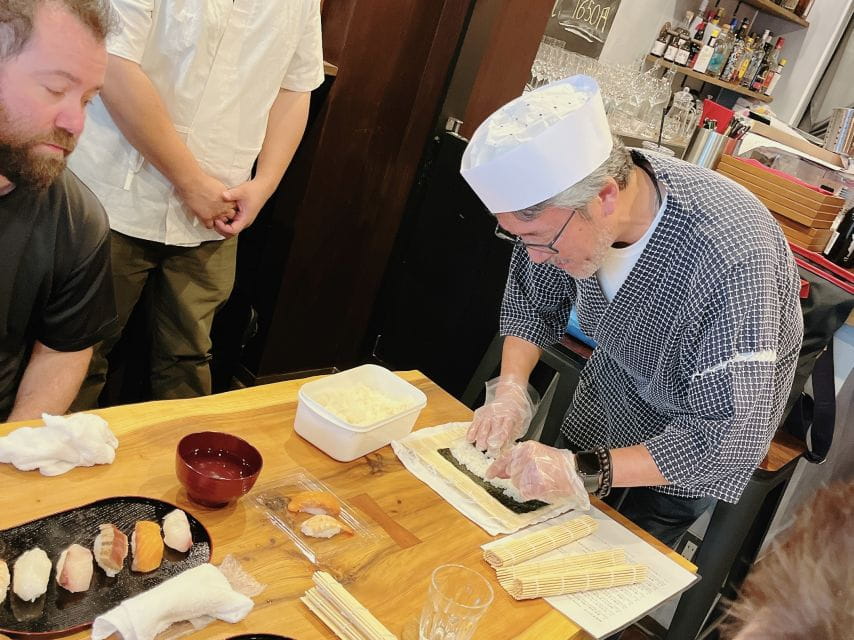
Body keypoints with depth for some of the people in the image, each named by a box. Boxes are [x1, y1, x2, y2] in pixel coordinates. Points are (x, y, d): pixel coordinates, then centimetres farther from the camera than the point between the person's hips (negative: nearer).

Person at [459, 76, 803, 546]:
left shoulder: (731, 257, -42)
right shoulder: (559, 201, -26)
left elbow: (732, 437, -37)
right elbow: (532, 302, -5)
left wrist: (583, 470, -43)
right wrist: (510, 391, -20)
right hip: (617, 377, 5)